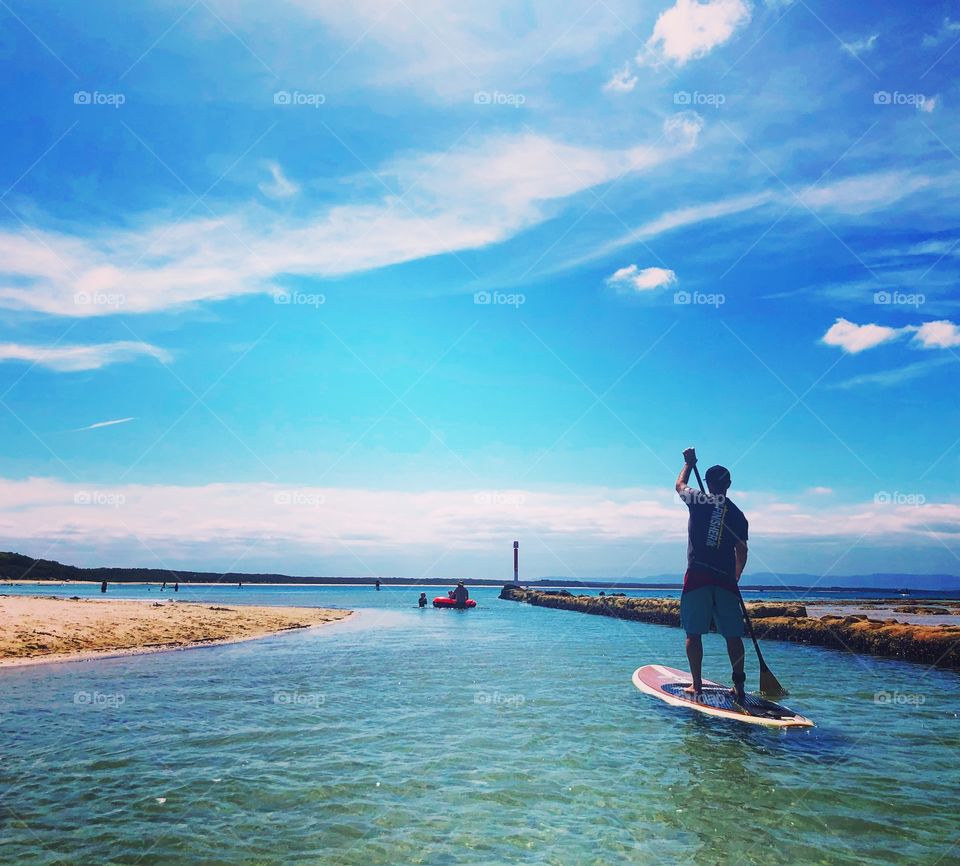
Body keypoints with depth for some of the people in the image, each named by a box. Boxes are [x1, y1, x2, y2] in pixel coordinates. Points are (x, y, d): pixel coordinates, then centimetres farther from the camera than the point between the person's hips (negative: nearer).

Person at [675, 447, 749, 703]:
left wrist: (689, 463, 34)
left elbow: (679, 485, 20)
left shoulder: (699, 501, 0)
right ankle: (739, 686, 12)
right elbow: (742, 551, 11)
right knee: (733, 635, 9)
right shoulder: (737, 514, 8)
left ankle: (697, 686, 3)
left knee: (694, 633, 3)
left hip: (697, 577, -2)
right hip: (725, 580, 3)